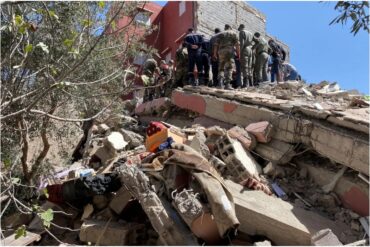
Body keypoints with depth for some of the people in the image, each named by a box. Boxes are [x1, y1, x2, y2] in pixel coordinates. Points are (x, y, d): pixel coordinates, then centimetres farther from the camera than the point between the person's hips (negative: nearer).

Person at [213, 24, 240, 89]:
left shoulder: (220, 34, 21)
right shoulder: (234, 33, 15)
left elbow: (216, 45, 11)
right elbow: (237, 44, 2)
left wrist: (215, 54, 12)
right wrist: (238, 54, 2)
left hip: (221, 51, 3)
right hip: (230, 51, -3)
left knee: (221, 68, 12)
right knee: (229, 68, -5)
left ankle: (220, 82, -6)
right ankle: (227, 84, -15)